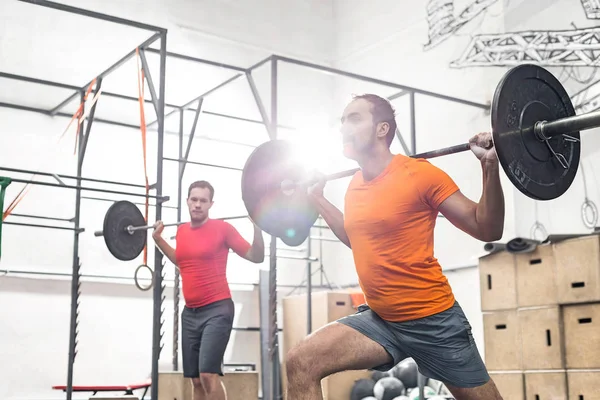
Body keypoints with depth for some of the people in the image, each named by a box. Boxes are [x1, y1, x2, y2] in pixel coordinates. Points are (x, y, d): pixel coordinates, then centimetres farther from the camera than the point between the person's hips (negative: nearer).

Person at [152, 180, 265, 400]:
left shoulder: (222, 228, -7)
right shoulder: (181, 231, 10)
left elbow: (256, 257, -4)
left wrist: (257, 226, -17)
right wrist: (158, 238, 25)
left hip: (217, 310, -6)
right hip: (190, 312, 6)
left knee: (208, 374, -18)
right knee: (196, 379, 8)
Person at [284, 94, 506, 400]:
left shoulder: (421, 174, -13)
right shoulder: (354, 187, 6)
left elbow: (487, 230, -11)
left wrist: (490, 167, -23)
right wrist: (316, 198, 23)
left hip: (433, 319, -5)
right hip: (379, 319, 6)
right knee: (301, 362, -11)